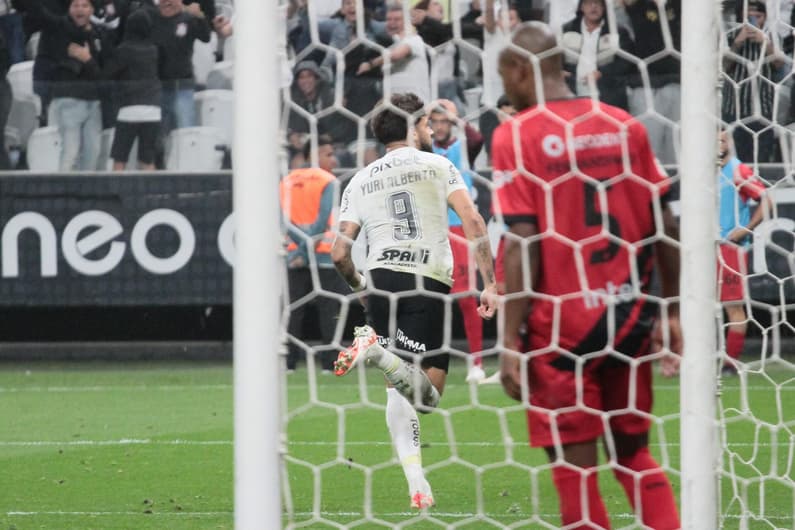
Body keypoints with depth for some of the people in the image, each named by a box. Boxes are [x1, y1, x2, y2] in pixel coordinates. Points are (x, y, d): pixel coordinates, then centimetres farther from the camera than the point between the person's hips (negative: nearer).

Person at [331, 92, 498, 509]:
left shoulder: (360, 182, 16)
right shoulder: (437, 166, 9)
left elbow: (339, 253, 10)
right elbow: (472, 221, -4)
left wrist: (358, 285, 30)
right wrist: (489, 284, -4)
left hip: (382, 278, 4)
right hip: (429, 285, -3)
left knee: (398, 388, 15)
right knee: (427, 394, -6)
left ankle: (416, 483, 1)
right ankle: (378, 352, -34)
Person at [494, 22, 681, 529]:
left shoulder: (516, 135, -8)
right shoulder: (624, 126, 5)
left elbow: (523, 241, -13)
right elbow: (665, 226, 5)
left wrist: (511, 341, -11)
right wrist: (671, 314, 14)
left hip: (562, 322, -5)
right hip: (629, 316, 5)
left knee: (575, 466, 3)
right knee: (634, 453, 16)